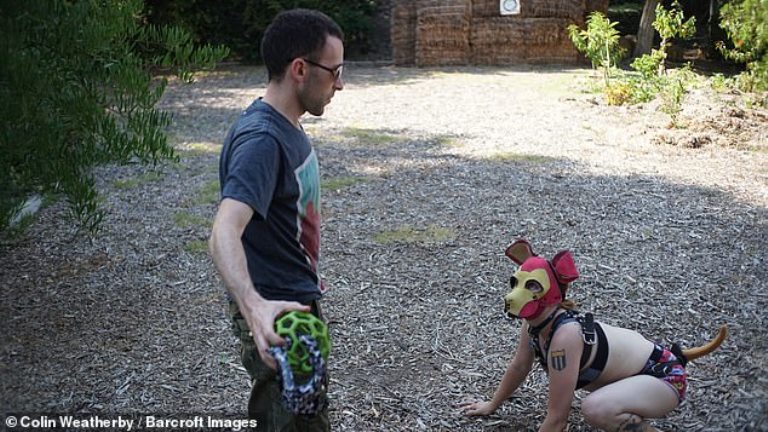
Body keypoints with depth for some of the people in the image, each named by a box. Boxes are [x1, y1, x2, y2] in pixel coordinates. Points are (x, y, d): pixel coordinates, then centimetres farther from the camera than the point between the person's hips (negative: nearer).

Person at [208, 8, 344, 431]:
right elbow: (224, 233, -39)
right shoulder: (261, 139, -25)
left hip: (295, 303, 10)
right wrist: (253, 304, -56)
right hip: (276, 319, -10)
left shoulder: (286, 127, 6)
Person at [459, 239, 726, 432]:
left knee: (596, 409, -35)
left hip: (664, 376, -9)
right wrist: (492, 405, 21)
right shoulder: (535, 322, -8)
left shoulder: (564, 336, -33)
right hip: (638, 356, 9)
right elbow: (519, 366, 11)